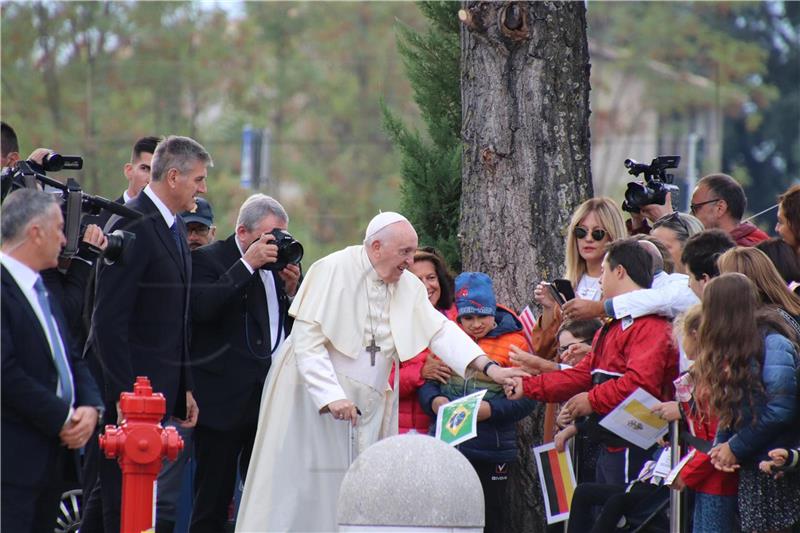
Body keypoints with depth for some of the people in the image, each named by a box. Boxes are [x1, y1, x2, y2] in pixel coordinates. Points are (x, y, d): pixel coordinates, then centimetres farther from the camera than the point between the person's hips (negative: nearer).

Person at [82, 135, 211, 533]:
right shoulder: (132, 227, -15)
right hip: (131, 383, -9)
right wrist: (124, 394, -22)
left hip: (161, 385, 9)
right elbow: (109, 319, -19)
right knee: (123, 492, -6)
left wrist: (185, 388, 19)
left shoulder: (174, 227, 15)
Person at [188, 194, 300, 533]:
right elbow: (201, 307, -21)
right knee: (213, 496, 0)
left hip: (274, 394, 5)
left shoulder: (281, 261, 15)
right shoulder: (207, 259, -2)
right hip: (224, 399, -5)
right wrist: (247, 265, -17)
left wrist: (292, 288, -2)